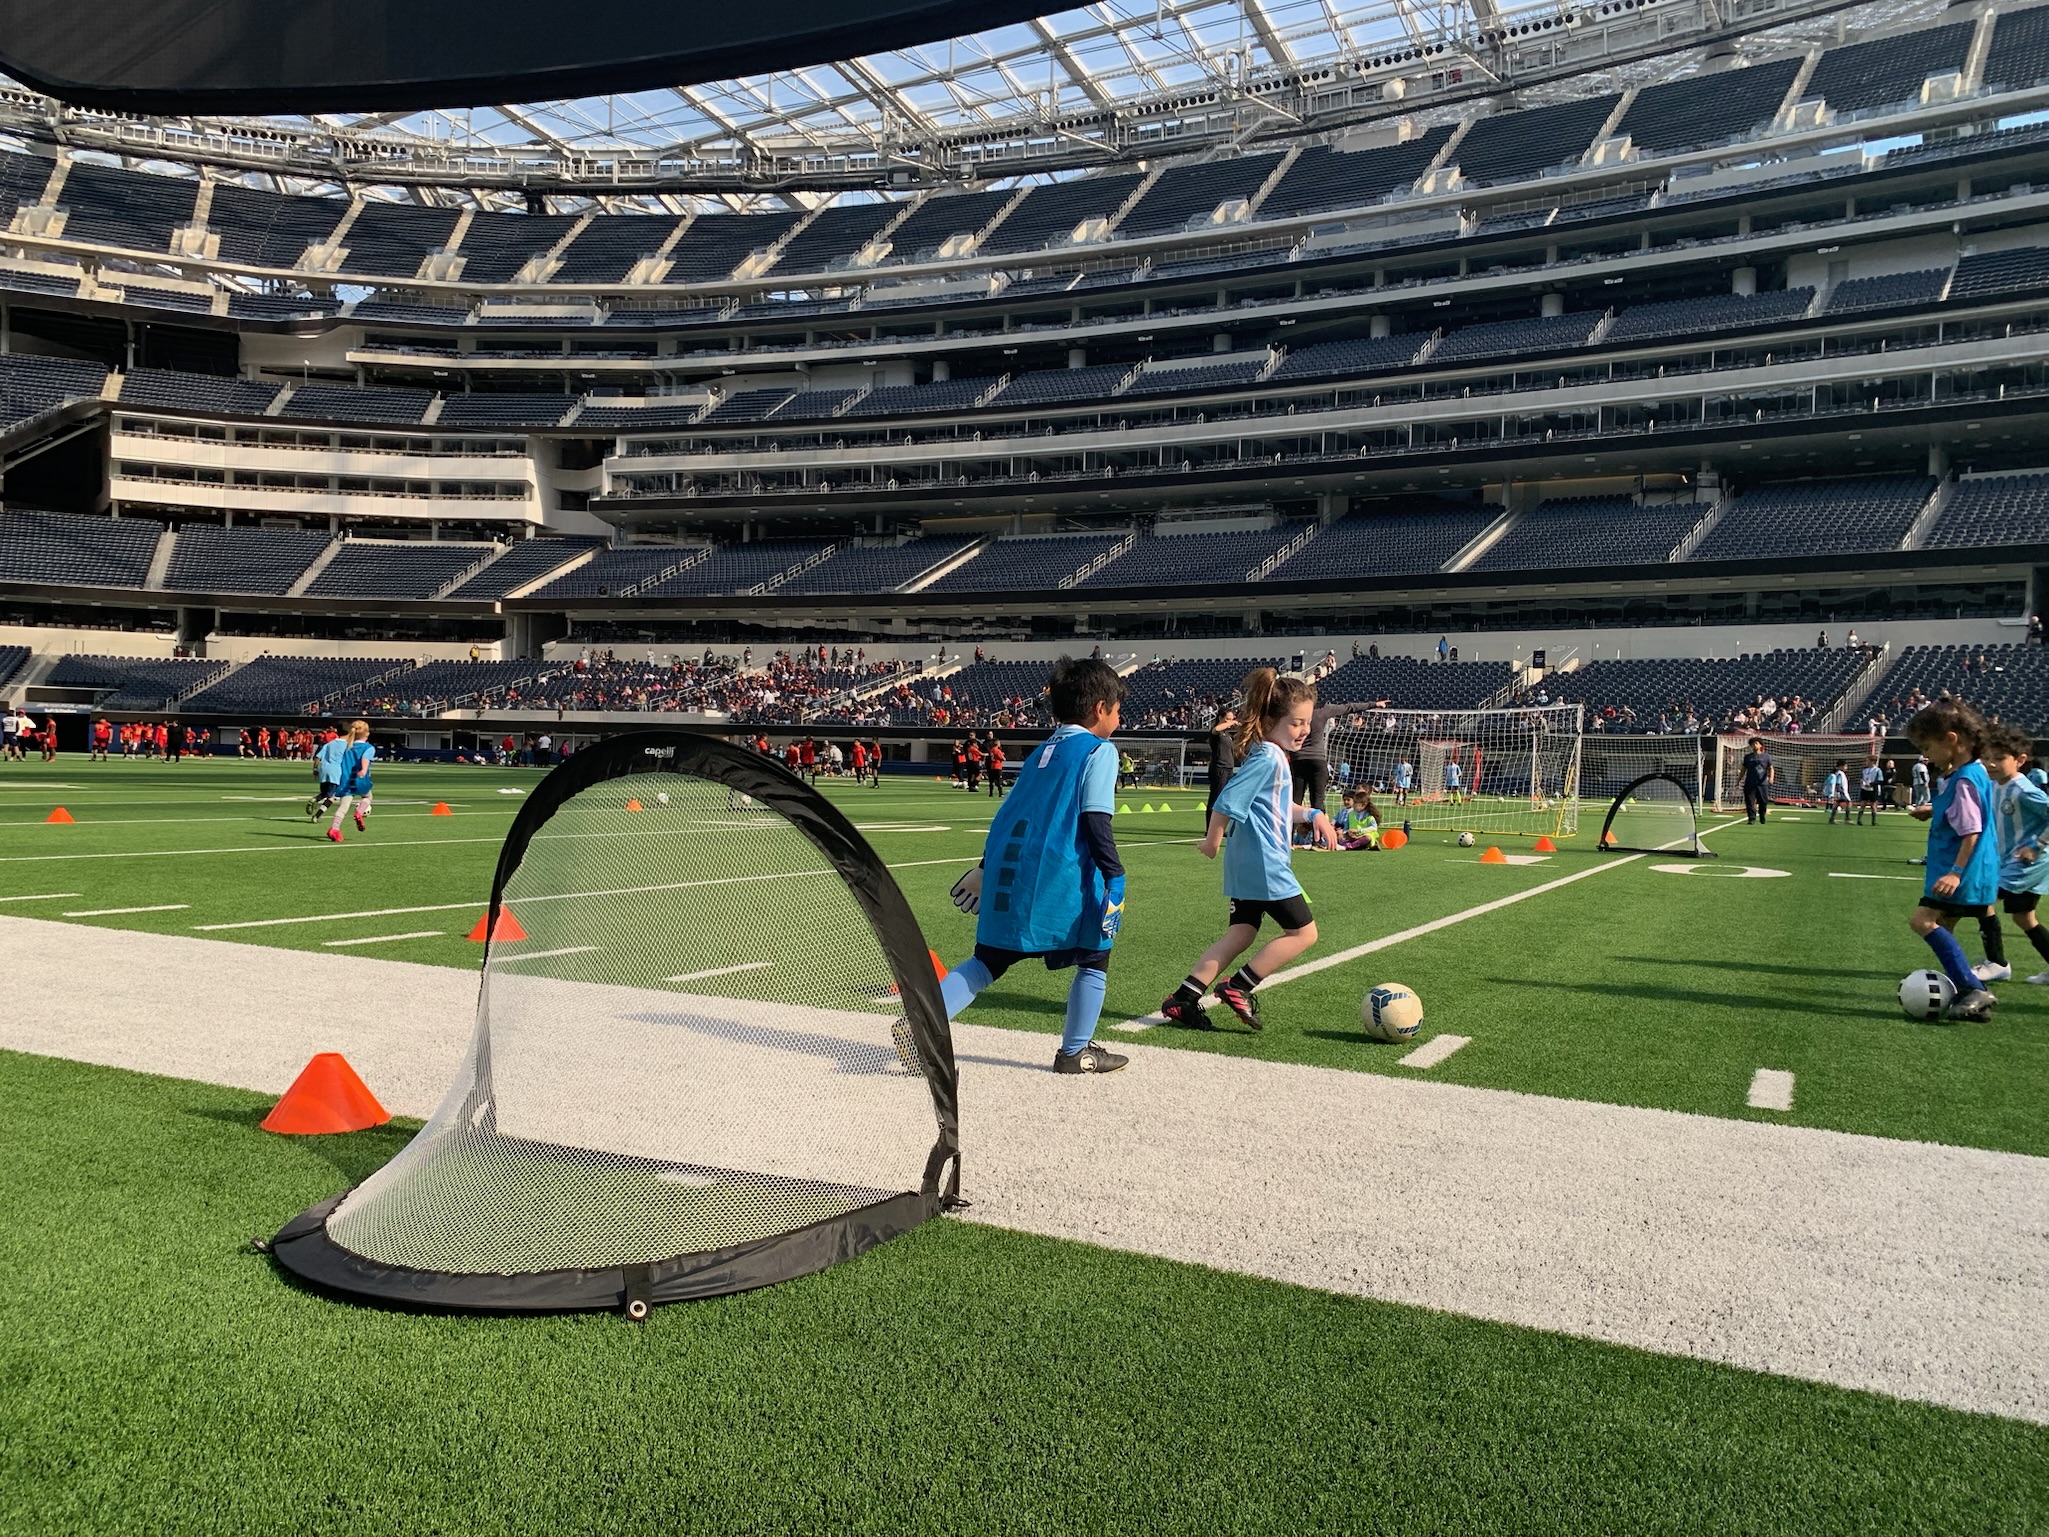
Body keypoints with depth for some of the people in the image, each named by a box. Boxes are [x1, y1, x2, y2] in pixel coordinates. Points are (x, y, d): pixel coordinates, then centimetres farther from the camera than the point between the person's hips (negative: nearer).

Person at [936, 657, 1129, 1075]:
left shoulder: (1040, 752, 19)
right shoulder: (1099, 750, -2)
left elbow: (1007, 813, 22)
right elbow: (1095, 819, -13)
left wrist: (986, 868, 27)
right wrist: (1114, 875, -14)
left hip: (1009, 874, 7)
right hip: (1064, 880, -7)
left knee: (986, 961, 12)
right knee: (1094, 958, 13)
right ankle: (1075, 1052, 20)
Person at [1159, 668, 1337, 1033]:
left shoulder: (1272, 755, 14)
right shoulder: (1268, 756, -17)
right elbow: (1228, 802, -21)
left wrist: (1312, 814, 11)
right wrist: (1213, 840, -7)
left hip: (1246, 864, 10)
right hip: (1265, 864, -10)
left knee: (1240, 935, 11)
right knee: (1303, 932, 0)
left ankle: (1183, 999, 9)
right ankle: (1237, 988, 2)